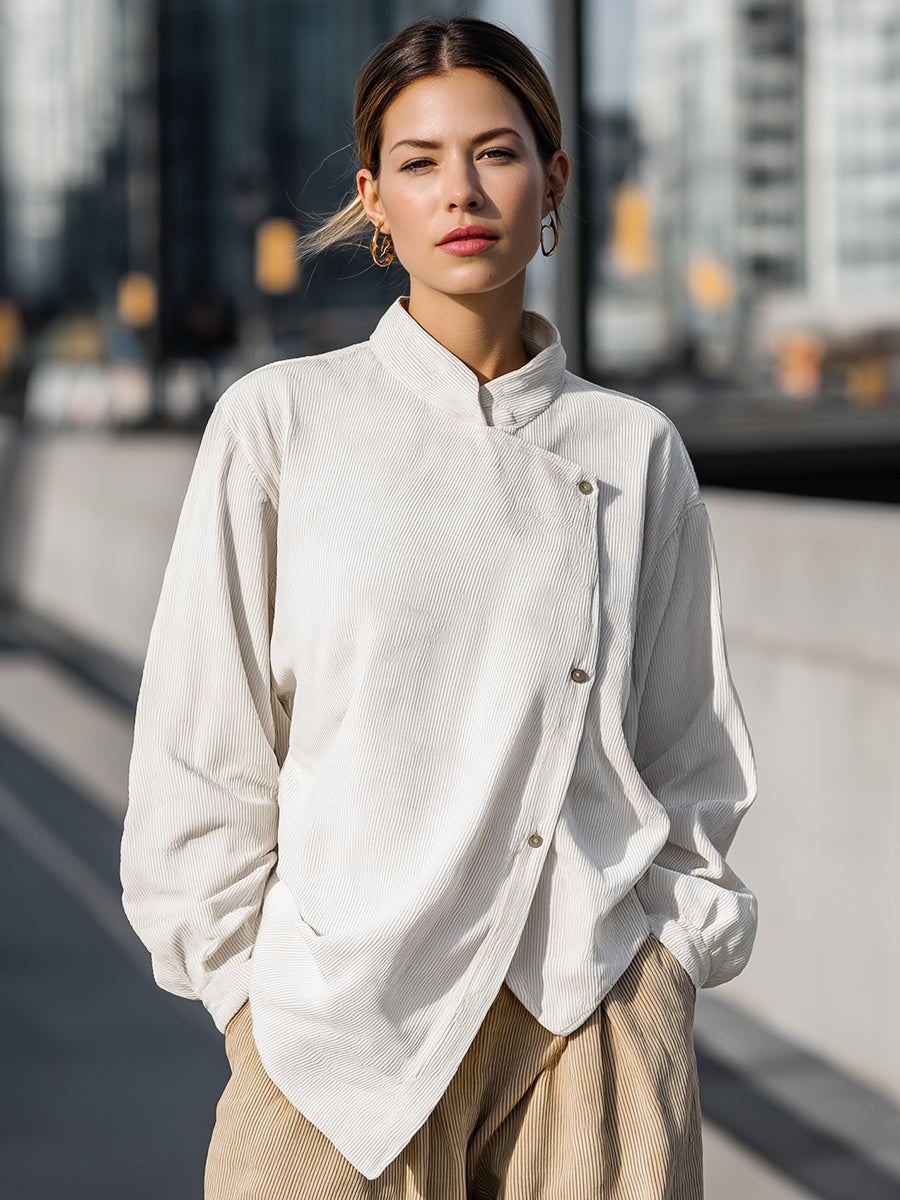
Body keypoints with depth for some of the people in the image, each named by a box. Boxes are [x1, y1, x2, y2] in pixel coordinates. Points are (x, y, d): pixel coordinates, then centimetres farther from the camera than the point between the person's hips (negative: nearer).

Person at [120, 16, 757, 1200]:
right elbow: (202, 744, 2)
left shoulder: (635, 450, 5)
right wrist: (255, 999, -1)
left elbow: (690, 756, 12)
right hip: (349, 1010, -1)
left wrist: (666, 969, 5)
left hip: (599, 1013, 1)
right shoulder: (281, 423, 0)